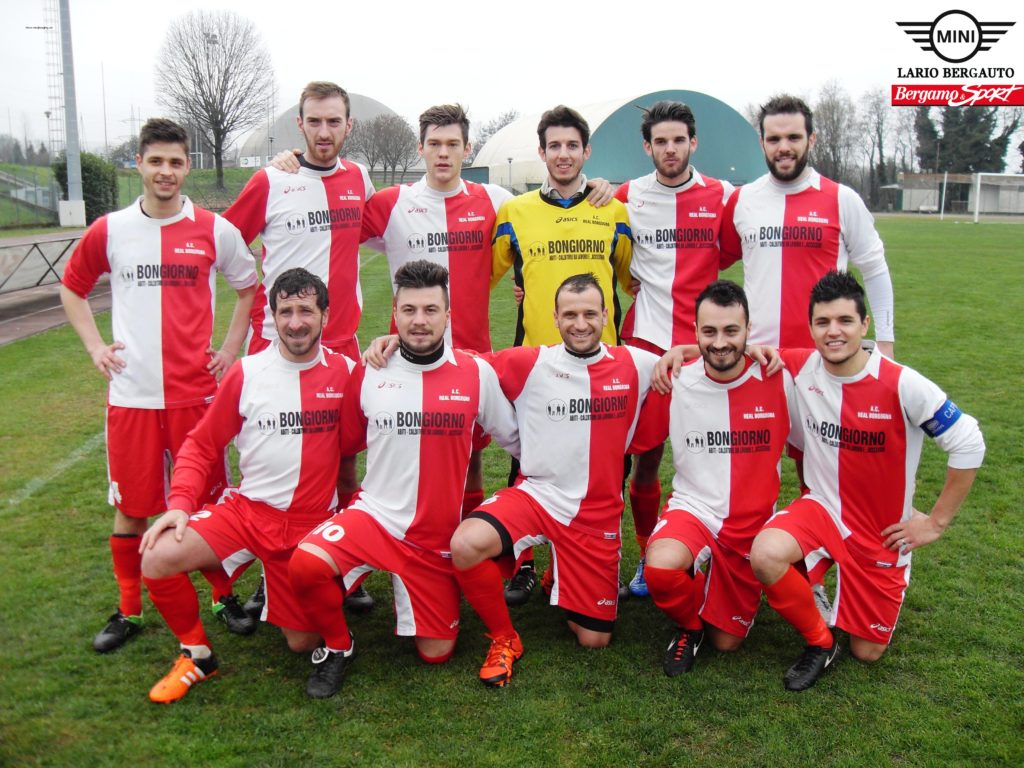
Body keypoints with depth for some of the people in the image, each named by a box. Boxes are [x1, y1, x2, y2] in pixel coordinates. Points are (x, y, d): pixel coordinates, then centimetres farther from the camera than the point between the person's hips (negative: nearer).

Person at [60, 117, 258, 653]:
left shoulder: (214, 231, 0)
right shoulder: (109, 231, 3)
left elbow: (250, 286, 13)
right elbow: (72, 289, 17)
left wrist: (231, 347, 5)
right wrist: (94, 347, 5)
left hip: (197, 391, -1)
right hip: (131, 394, 1)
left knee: (209, 499, 7)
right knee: (131, 507, 8)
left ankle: (225, 597, 24)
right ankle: (128, 610, 24)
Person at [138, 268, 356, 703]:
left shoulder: (345, 374, -5)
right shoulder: (246, 373, -3)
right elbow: (201, 446, 2)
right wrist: (179, 503, -11)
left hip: (311, 523, 0)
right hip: (249, 509, 1)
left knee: (303, 643, 4)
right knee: (158, 558, -24)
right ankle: (196, 655, 2)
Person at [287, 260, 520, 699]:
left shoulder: (477, 374, -5)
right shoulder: (368, 374, -3)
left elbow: (514, 438, 7)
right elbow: (346, 445, 13)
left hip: (439, 535, 0)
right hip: (376, 514, 0)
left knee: (436, 653, 3)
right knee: (306, 563, -29)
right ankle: (337, 646, 2)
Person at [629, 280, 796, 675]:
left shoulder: (777, 381, -12)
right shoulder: (676, 383, -9)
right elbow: (631, 440, 3)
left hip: (753, 524, 1)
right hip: (692, 508, 0)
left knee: (726, 642, 6)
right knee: (661, 567, -34)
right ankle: (689, 625, 0)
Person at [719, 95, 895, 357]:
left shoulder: (843, 199, -1)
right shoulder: (742, 200, 5)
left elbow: (875, 271, 5)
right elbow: (716, 262, 14)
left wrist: (884, 341, 2)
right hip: (756, 351, 2)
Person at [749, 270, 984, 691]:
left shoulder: (902, 385, -21)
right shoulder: (801, 367, -11)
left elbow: (969, 445, -14)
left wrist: (936, 521, -7)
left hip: (883, 532, -1)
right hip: (822, 509, 2)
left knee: (867, 652, 7)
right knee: (765, 555, -32)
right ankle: (820, 643, -3)